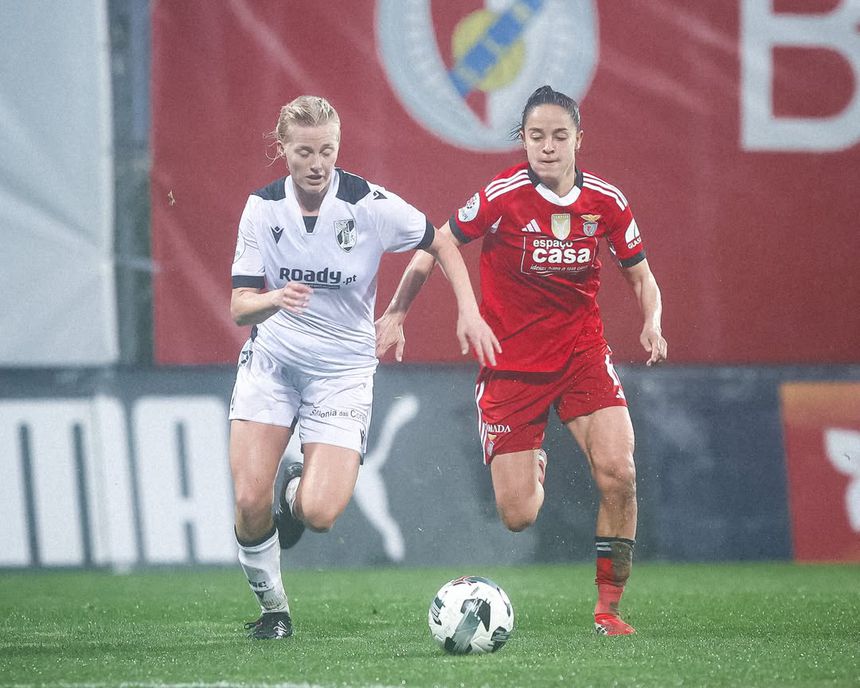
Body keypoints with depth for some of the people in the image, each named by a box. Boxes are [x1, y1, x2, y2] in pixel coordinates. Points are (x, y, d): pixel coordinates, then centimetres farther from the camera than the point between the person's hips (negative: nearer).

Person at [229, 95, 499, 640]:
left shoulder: (372, 205, -12)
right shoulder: (263, 208, -5)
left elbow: (441, 244, 4)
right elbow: (240, 306, -6)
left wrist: (469, 311, -7)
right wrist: (274, 300, -29)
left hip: (342, 370, -2)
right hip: (270, 363, 2)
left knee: (319, 514, -18)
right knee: (249, 502, -13)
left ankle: (298, 492, 21)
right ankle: (273, 608, 13)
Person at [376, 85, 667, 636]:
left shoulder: (606, 201, -5)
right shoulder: (502, 197, -14)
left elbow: (641, 276, 8)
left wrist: (652, 323, -12)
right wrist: (396, 313, -2)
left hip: (582, 350, 2)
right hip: (510, 359, -2)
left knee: (618, 471, -22)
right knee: (518, 517, -5)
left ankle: (609, 606, -5)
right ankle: (534, 467, 36)